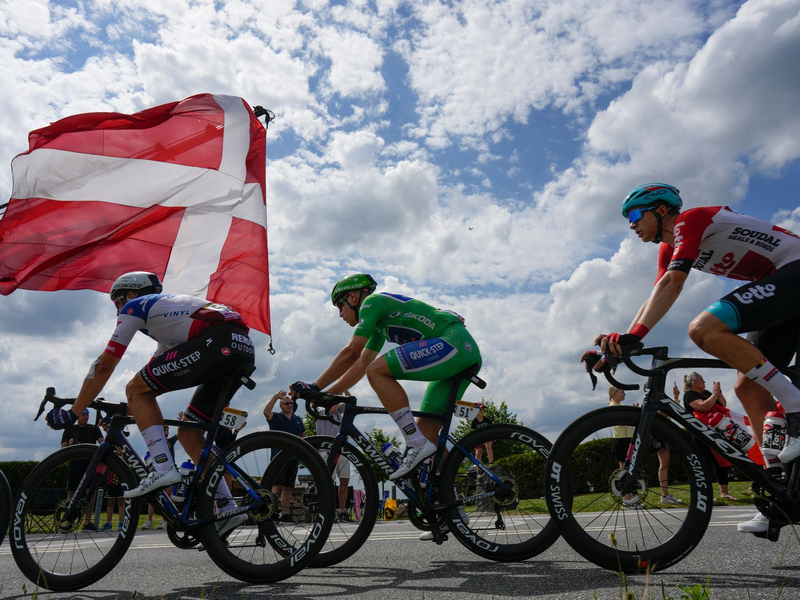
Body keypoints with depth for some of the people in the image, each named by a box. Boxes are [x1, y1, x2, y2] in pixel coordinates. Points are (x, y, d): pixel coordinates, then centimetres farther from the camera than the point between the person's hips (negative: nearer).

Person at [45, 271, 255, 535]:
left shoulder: (134, 307, 14)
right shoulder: (166, 310, 38)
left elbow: (105, 365, 11)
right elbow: (153, 373, 42)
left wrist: (72, 413, 19)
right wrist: (130, 408, 47)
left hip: (217, 341, -9)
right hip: (245, 348, 9)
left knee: (136, 389, 4)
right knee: (188, 432, 16)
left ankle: (163, 468, -5)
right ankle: (227, 506, 12)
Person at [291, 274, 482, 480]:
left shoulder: (372, 301, 0)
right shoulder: (378, 321, 27)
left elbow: (351, 352, -9)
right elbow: (361, 365, 27)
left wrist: (315, 386, -3)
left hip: (452, 342, -10)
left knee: (377, 372, -16)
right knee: (426, 428, 7)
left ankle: (417, 444, -16)